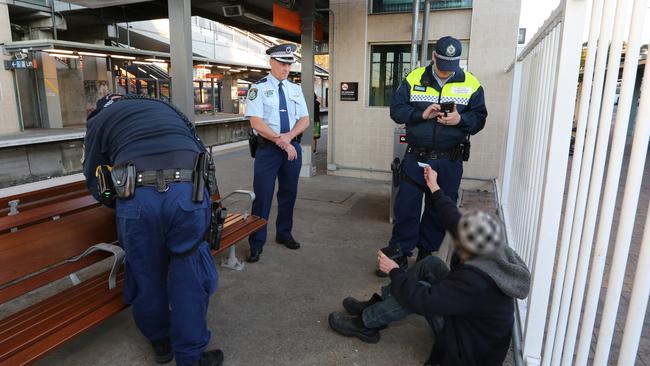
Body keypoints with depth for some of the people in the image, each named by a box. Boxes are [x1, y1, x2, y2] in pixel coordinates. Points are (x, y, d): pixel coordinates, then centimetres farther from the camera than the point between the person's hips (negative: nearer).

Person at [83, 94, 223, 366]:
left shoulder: (98, 119, 24)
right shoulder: (165, 106, 32)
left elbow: (94, 181, 23)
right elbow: (199, 147, 33)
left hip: (137, 198, -1)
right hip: (188, 193, 1)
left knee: (146, 275, 19)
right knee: (189, 277, 13)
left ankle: (160, 343, 41)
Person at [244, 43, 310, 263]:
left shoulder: (295, 89, 10)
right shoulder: (259, 88, -5)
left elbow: (304, 120, 7)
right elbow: (256, 123, -14)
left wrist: (289, 136, -12)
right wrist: (281, 142, -16)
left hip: (293, 147, 5)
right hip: (268, 148, -5)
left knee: (289, 193, 13)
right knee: (263, 196, -3)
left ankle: (284, 234, 30)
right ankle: (256, 243, 10)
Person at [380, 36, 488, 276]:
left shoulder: (471, 84, 2)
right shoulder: (414, 79, 1)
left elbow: (479, 118, 2)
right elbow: (396, 110, -2)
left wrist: (461, 119, -19)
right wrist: (421, 114, -18)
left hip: (449, 162, 1)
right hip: (416, 157, 0)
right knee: (406, 207, 3)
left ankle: (426, 252, 29)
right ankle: (399, 254, 18)